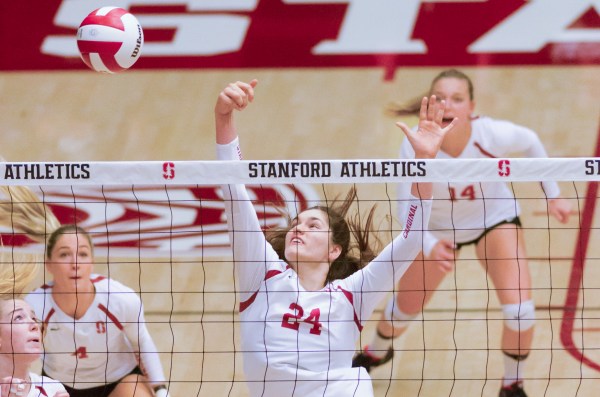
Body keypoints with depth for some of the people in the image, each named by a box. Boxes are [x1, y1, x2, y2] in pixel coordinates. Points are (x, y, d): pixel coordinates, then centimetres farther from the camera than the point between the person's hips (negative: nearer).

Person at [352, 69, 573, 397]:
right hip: (439, 227, 1)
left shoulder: (493, 134, -33)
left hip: (496, 219, -1)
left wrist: (552, 195, -2)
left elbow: (530, 143, -10)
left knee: (520, 311, -17)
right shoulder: (416, 145, -34)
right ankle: (376, 352, 52)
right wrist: (429, 246, -49)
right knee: (404, 307, 16)